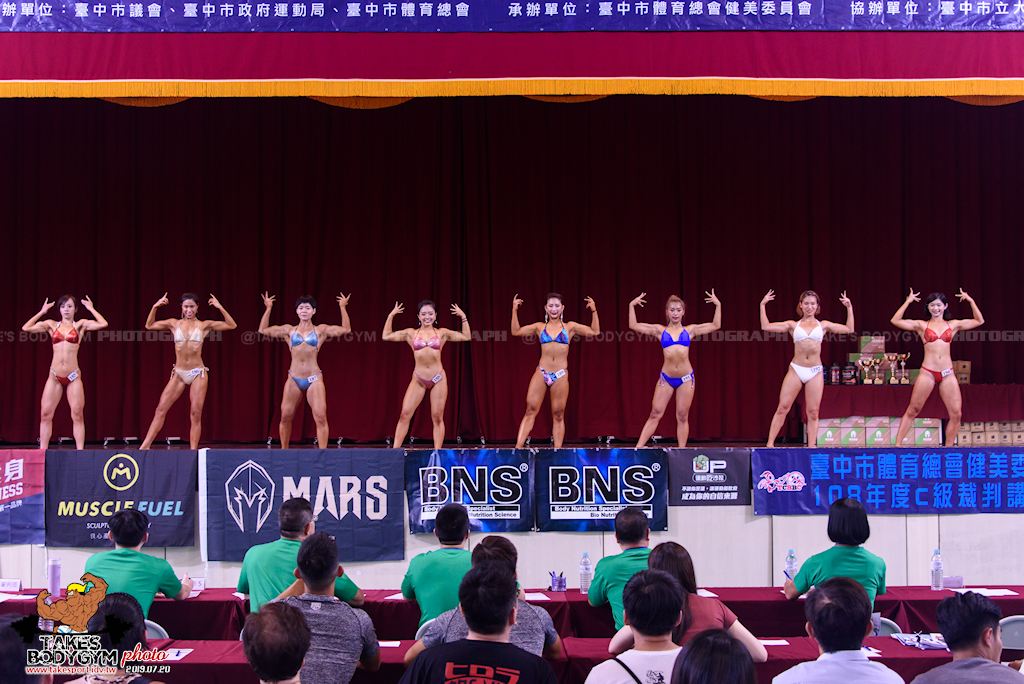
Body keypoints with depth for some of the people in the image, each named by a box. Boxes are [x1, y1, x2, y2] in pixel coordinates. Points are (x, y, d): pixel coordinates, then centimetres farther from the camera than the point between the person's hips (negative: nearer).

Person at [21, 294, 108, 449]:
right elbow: (26, 328, 5)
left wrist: (90, 308, 0)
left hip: (73, 376, -2)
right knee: (45, 414, -1)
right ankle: (42, 451, 4)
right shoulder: (51, 324, 10)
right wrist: (42, 312, 7)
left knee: (77, 415, -5)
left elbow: (103, 324, -9)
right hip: (54, 376, 2)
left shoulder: (80, 324, 5)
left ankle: (80, 451, -3)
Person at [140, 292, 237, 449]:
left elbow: (232, 325, -2)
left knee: (195, 414, -3)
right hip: (178, 373, 2)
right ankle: (145, 445, 1)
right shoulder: (174, 324, 6)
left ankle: (193, 451, 1)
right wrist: (155, 307, 1)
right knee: (161, 409, -3)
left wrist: (220, 308, -12)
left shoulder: (204, 325, 1)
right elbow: (149, 326, 14)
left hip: (198, 373, -2)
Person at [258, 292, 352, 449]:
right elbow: (263, 330, 11)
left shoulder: (321, 330, 5)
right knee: (285, 417, 4)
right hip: (293, 379, 2)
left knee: (321, 417, -11)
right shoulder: (289, 330, 9)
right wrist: (268, 309, 5)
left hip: (314, 379, -2)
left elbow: (346, 330, 0)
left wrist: (343, 308, -5)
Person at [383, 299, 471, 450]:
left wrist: (463, 317, -1)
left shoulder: (442, 333, 6)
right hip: (418, 379, 0)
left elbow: (467, 337, 6)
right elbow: (386, 336, 6)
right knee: (405, 414, -7)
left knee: (437, 417, 2)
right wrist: (391, 316, 1)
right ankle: (395, 450, -3)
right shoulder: (411, 333, 7)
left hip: (438, 378, 0)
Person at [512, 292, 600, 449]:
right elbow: (516, 331, 6)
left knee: (558, 415, 4)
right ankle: (518, 447, -7)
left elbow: (595, 331, 4)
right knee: (530, 410, -5)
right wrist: (515, 310, -2)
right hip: (541, 373, 0)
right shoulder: (540, 327, 10)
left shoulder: (570, 327, 8)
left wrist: (594, 311, -5)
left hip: (561, 376, 0)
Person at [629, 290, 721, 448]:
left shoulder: (690, 330, 7)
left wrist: (718, 305, 2)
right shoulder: (660, 330, 5)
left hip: (686, 378, 0)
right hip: (666, 378, 0)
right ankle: (638, 448, 0)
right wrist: (632, 306, -1)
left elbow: (716, 325, 8)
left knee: (682, 417, 5)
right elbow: (633, 326, 3)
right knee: (655, 414, -1)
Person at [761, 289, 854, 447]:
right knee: (782, 408, -4)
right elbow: (766, 327, 2)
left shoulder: (823, 325, 11)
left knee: (813, 412, 1)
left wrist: (849, 308, 8)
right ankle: (770, 443, 0)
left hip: (815, 371, 1)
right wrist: (762, 306, 0)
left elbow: (849, 329, 11)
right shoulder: (793, 325, 8)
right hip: (796, 369, -1)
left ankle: (811, 447, 5)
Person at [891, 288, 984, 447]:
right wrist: (907, 302, -5)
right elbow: (895, 321, -3)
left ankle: (948, 448, 12)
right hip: (927, 373, -2)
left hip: (947, 374, 2)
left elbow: (979, 321, 18)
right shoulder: (921, 325, 6)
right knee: (912, 411, -1)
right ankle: (898, 444, 3)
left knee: (956, 414, -2)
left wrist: (971, 301, 10)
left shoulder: (953, 325, 13)